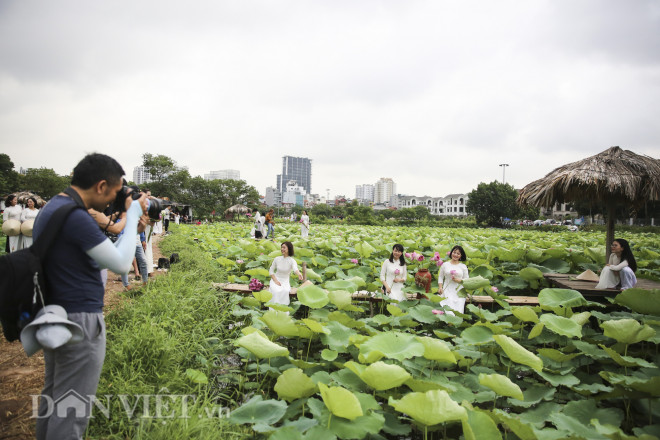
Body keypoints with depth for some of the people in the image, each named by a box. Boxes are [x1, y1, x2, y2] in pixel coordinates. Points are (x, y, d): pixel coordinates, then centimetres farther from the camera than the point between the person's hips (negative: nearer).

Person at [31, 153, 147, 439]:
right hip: (79, 322, -10)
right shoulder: (75, 217, -24)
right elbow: (121, 264, -18)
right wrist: (132, 215, -11)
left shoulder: (51, 207, 7)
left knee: (53, 397, 24)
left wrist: (128, 221, 7)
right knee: (72, 410, 4)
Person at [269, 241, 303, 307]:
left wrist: (299, 274, -55)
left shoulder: (292, 261, -8)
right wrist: (275, 280, -9)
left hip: (285, 281, -1)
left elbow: (295, 269, -31)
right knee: (276, 291, -31)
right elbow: (271, 270, 7)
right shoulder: (277, 259, 0)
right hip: (276, 279, 1)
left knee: (285, 291, -34)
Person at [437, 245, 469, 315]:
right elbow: (440, 277, 12)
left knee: (458, 309, -17)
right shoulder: (445, 265, 11)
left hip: (459, 291, 0)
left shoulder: (463, 266, 11)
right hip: (447, 290, 0)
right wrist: (440, 287, -2)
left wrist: (459, 280, -10)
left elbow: (467, 279, 10)